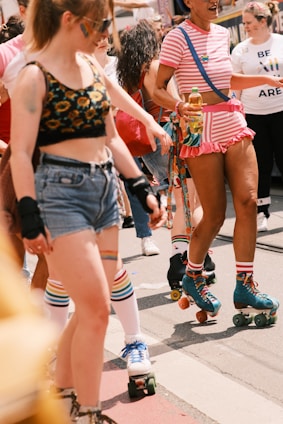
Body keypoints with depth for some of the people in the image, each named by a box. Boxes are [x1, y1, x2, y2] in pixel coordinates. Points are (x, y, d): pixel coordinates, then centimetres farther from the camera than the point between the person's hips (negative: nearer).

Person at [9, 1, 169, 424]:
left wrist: (144, 190, 15)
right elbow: (20, 152, -12)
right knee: (95, 307, -9)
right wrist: (29, 216, -19)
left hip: (104, 190, 7)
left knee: (93, 308, 9)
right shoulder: (36, 75, -8)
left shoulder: (92, 66, 13)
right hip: (60, 193, -7)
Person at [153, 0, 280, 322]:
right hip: (202, 132, -6)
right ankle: (193, 276, 23)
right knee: (214, 214, -2)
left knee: (248, 201, -6)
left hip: (234, 126, 6)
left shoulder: (222, 33, 13)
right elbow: (158, 89, -10)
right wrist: (179, 107, -28)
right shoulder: (178, 37, -8)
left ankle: (244, 285, 3)